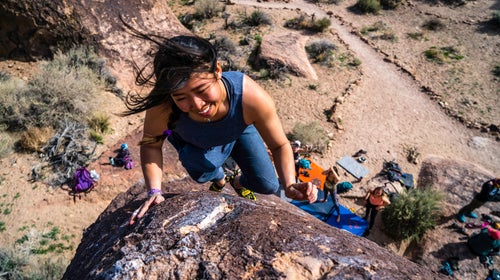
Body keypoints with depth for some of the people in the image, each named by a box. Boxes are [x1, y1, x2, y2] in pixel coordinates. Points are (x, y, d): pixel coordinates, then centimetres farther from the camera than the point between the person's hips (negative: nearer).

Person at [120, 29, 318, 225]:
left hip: (240, 131, 0)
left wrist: (289, 185, -46)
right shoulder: (162, 108, -45)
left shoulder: (251, 97, -46)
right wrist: (154, 192, -33)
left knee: (268, 186, 2)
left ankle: (238, 182, 42)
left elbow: (280, 145, -31)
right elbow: (151, 144, -23)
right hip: (193, 142, 0)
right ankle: (220, 178, 18)